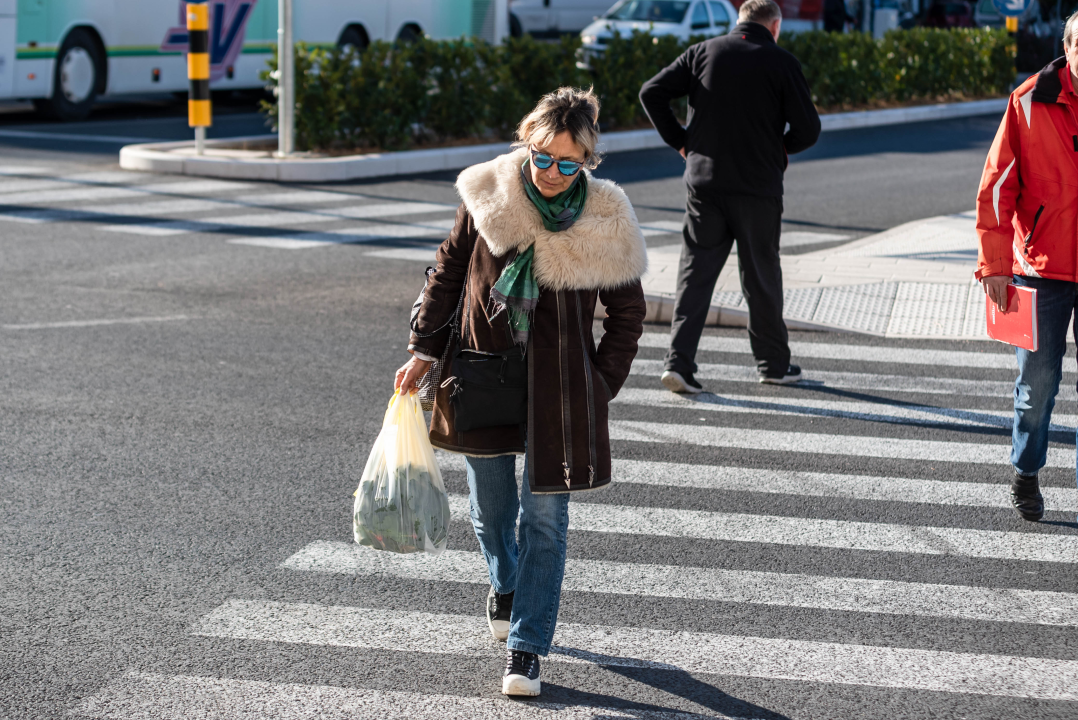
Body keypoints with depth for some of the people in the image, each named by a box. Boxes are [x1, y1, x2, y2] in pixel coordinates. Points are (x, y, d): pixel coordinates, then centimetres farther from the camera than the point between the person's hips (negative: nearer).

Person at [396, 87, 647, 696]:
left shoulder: (604, 226, -11)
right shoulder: (489, 196, -7)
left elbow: (628, 315, 1)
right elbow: (449, 271, 5)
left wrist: (600, 387, -2)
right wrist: (425, 349, 2)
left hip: (558, 389, -2)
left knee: (545, 517, -3)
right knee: (490, 508, 16)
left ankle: (526, 647, 5)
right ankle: (506, 585, 47)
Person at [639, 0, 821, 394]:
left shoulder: (703, 52, 4)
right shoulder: (781, 62, -4)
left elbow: (651, 93, 0)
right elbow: (808, 128, -7)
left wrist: (678, 140, 7)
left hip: (704, 181, 2)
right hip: (758, 187, -2)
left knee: (695, 272, 5)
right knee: (761, 276, 10)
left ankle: (679, 361, -6)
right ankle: (773, 363, 22)